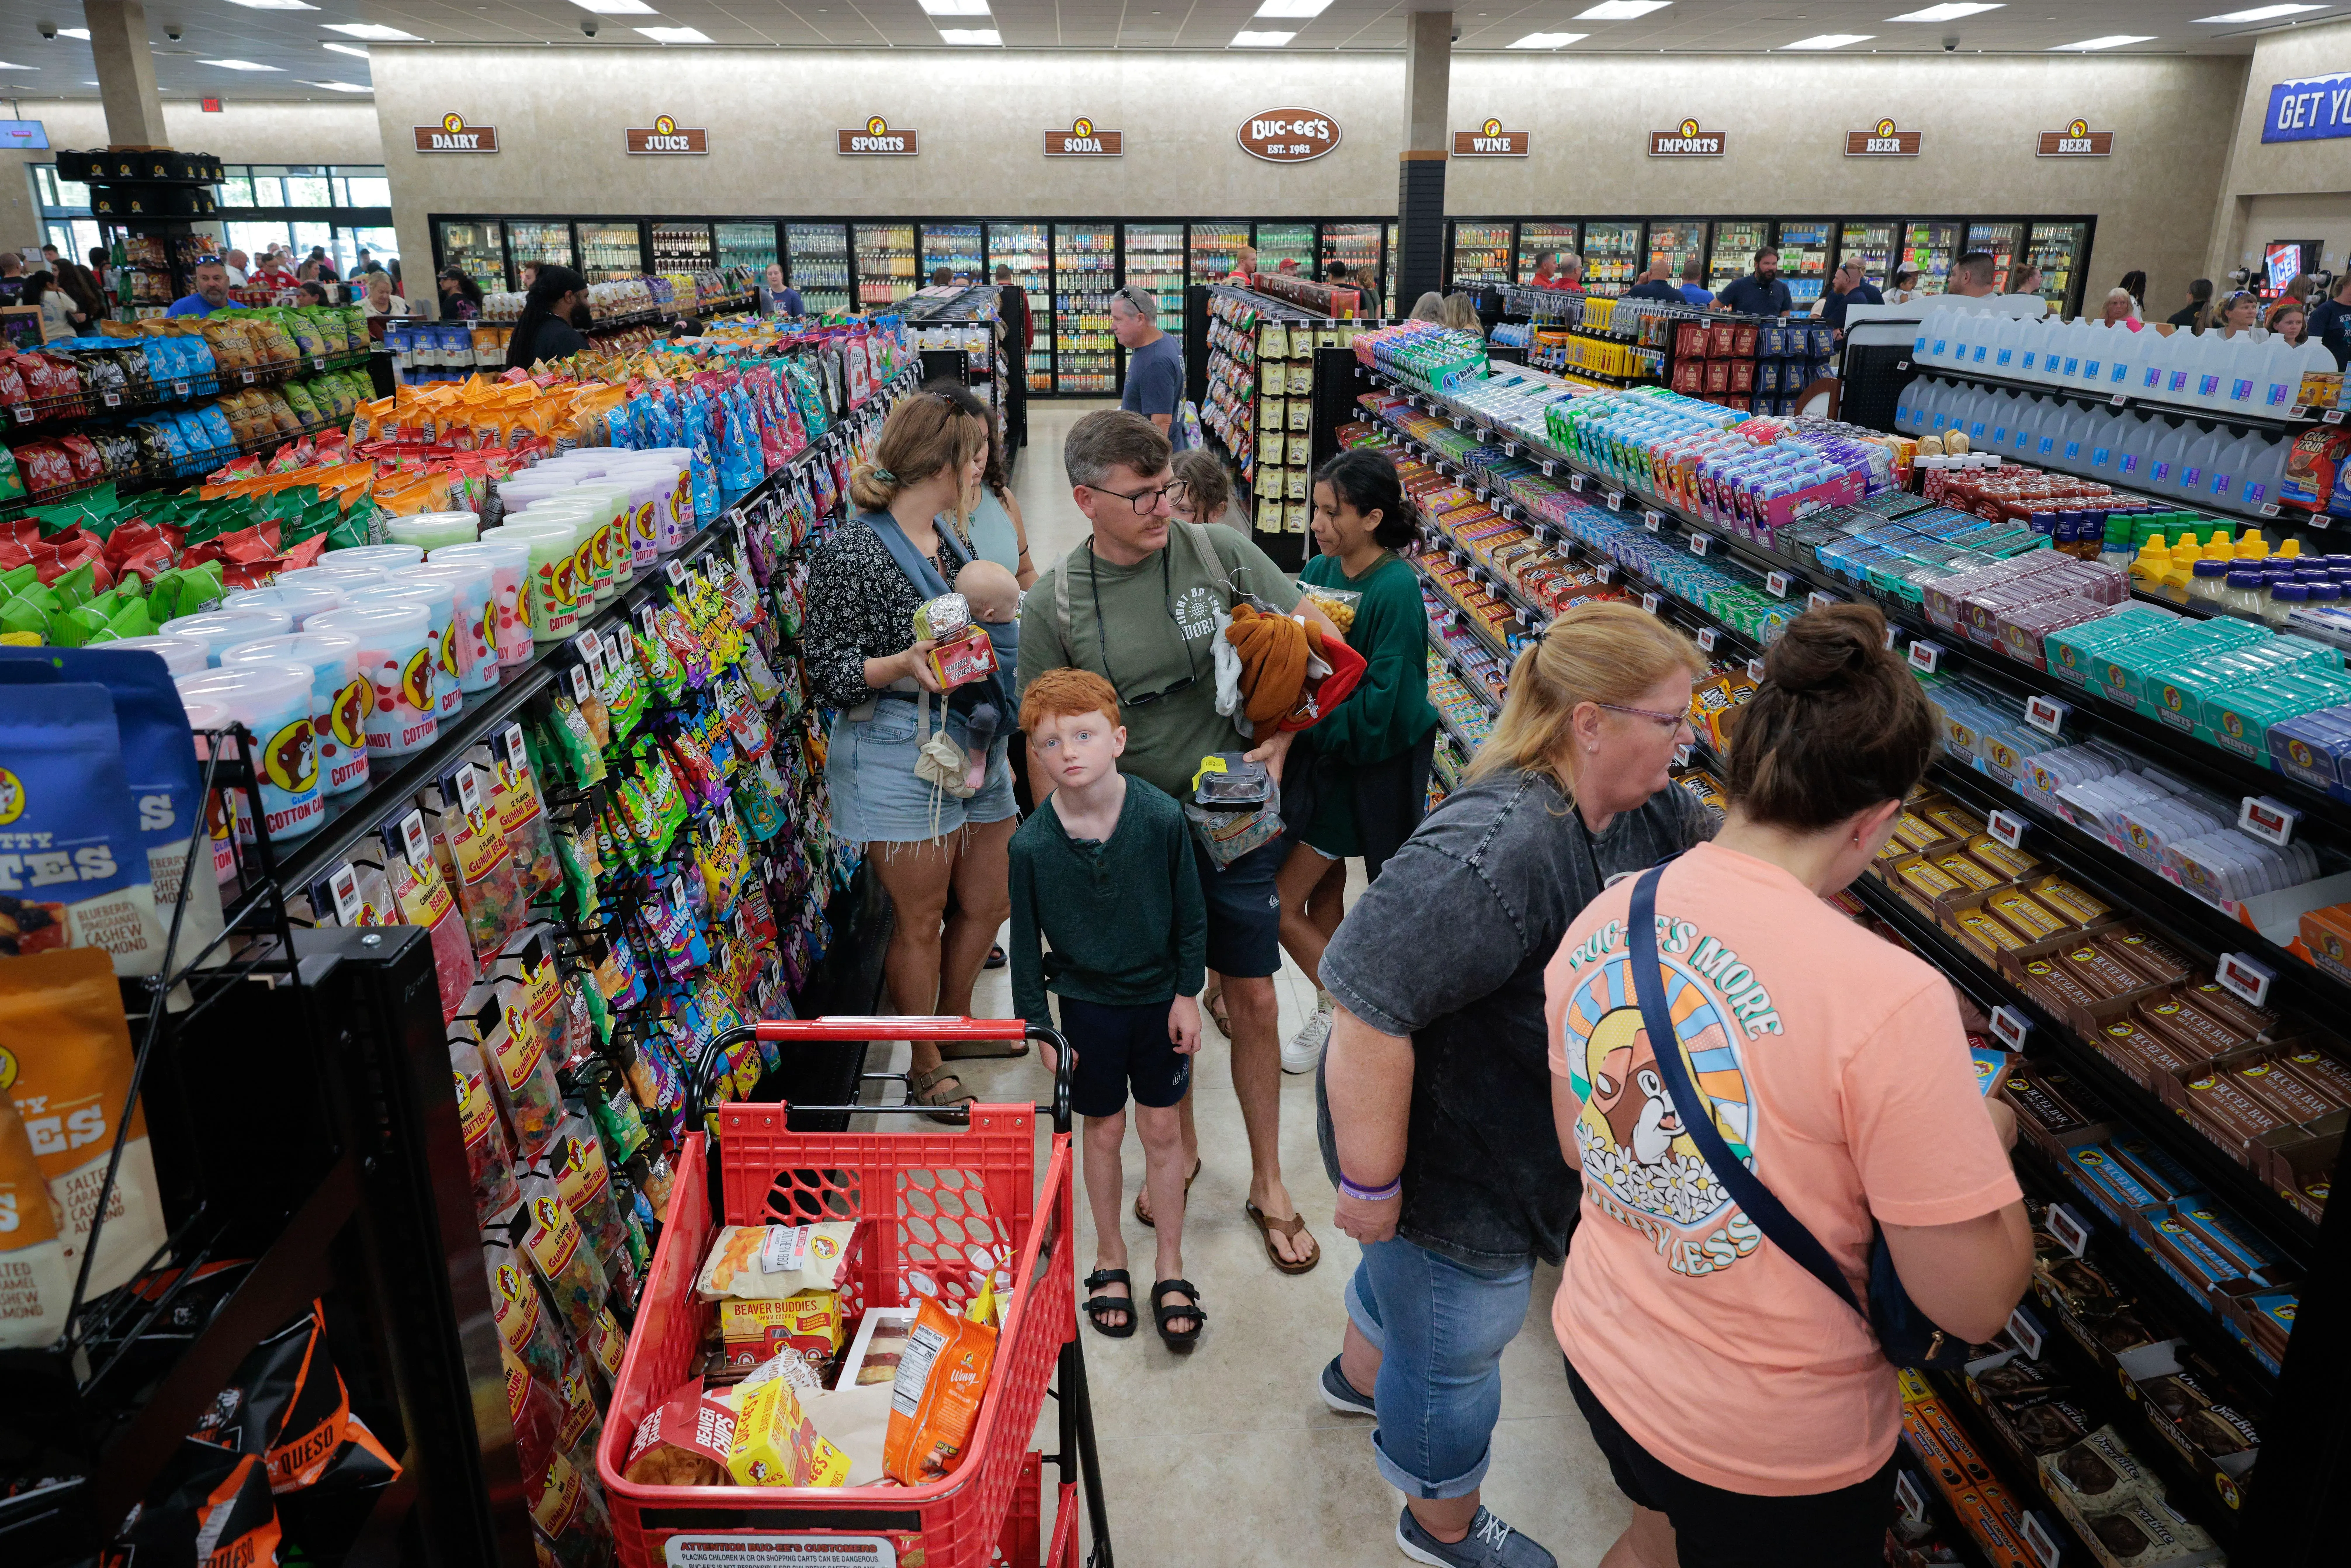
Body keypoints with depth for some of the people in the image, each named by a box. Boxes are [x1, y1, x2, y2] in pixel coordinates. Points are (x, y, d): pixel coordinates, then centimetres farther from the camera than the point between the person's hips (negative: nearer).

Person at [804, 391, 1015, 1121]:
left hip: (974, 745, 8)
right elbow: (830, 674, -16)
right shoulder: (852, 553, -15)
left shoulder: (948, 537, 11)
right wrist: (905, 663, -30)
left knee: (989, 901, 17)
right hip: (902, 756, -8)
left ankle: (955, 1024, 41)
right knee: (921, 921, 4)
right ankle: (926, 1068, 23)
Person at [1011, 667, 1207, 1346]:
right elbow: (1025, 940, -5)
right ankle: (1111, 1259, 34)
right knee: (1102, 1131, 13)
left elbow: (1190, 913, -5)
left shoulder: (1162, 817, -18)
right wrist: (1038, 1026, -2)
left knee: (1161, 1129, 11)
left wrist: (1188, 993, -3)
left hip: (1158, 996, 0)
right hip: (1086, 1003, 0)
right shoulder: (1031, 844, -17)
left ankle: (1169, 1270, 28)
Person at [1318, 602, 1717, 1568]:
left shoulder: (1640, 814, -7)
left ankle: (1361, 1372, 66)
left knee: (1410, 1266, 35)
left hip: (1516, 1139, 9)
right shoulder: (1501, 847, -39)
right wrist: (1371, 1182, -30)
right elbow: (1368, 1008, -39)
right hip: (1444, 1164, -9)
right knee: (1454, 1340, 16)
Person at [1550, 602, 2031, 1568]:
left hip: (1598, 1353, 5)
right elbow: (1974, 1301, -20)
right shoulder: (1886, 1000, -30)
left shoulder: (1600, 923, -11)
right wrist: (1988, 1132, -2)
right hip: (1772, 1451, -5)